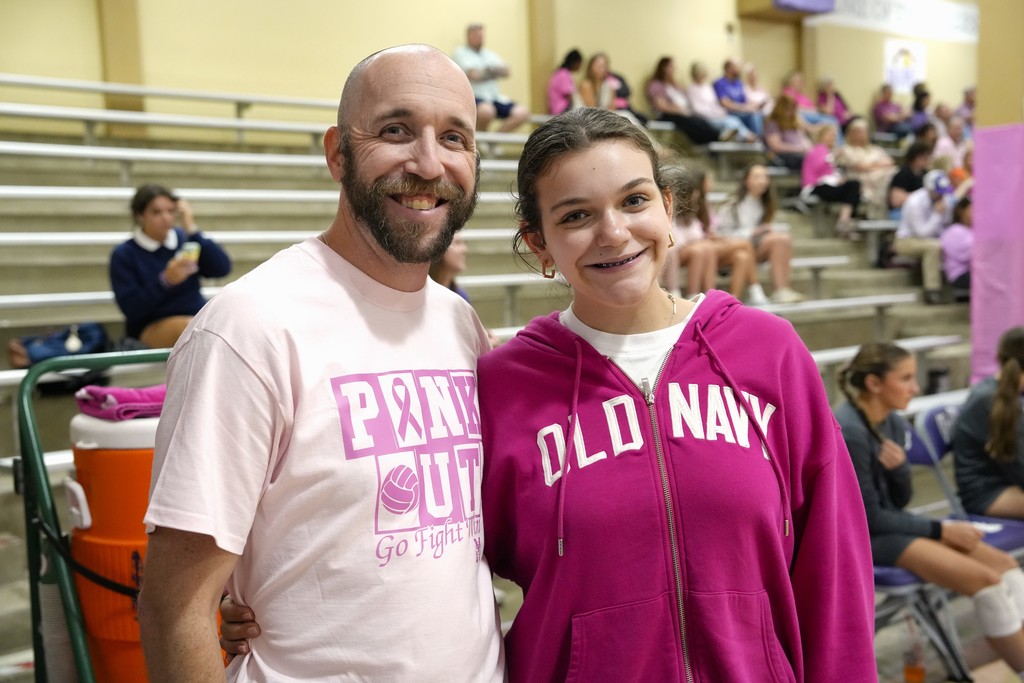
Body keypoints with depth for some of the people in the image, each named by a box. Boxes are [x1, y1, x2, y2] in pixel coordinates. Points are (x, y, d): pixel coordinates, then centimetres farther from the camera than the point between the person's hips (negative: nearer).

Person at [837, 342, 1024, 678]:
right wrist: (940, 530, -12)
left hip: (886, 523, 9)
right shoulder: (849, 432, -23)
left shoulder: (893, 423, 3)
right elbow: (868, 518, -19)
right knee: (985, 580, -18)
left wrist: (899, 468, -16)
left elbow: (899, 501, 7)